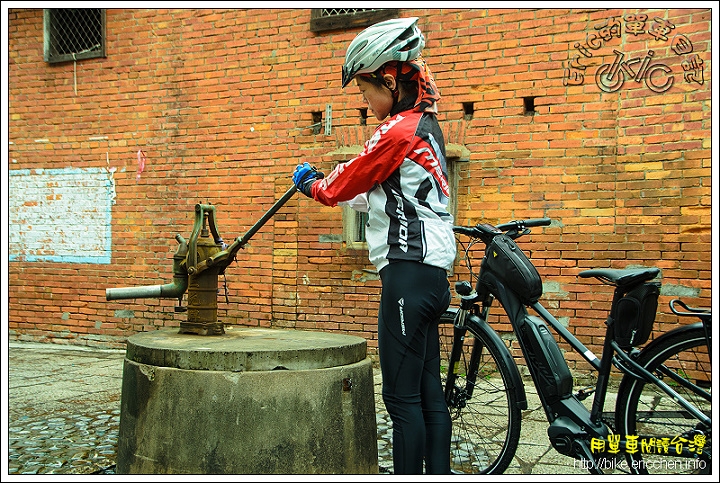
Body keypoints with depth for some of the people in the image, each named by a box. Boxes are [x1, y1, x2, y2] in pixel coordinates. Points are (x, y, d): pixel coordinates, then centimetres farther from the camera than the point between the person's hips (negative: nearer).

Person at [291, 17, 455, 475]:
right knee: (428, 389, 13)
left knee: (401, 395, -5)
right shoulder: (426, 125, 17)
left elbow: (344, 185, -3)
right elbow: (374, 192, 21)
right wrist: (325, 184, 20)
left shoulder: (399, 131, -13)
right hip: (433, 271, 10)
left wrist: (313, 184, 16)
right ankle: (439, 473, 21)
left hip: (408, 271, -10)